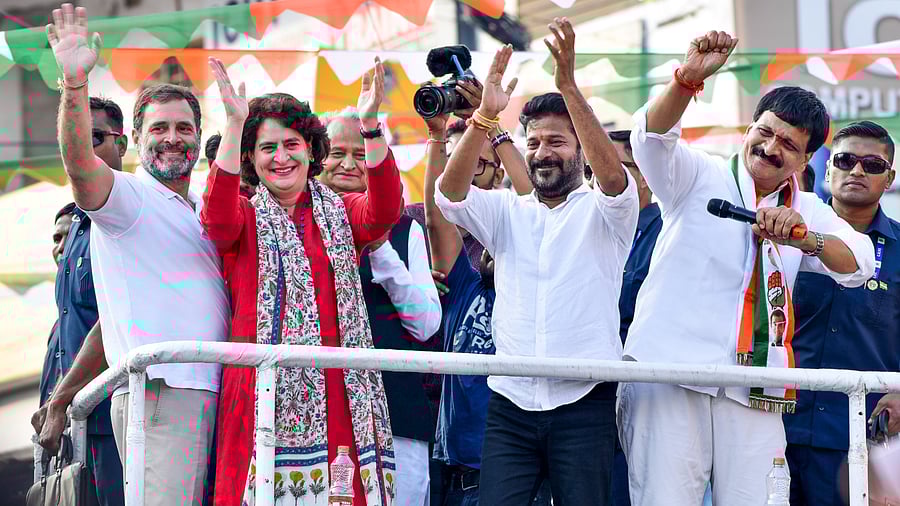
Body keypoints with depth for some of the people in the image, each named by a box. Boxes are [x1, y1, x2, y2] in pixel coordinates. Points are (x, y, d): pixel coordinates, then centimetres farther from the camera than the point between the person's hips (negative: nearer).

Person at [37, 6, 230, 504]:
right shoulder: (127, 196, 0)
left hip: (205, 396, 7)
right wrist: (75, 82, -34)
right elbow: (80, 164, -22)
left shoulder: (200, 212, 23)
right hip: (158, 396, -7)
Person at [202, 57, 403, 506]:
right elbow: (217, 217, -13)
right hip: (264, 380, -2)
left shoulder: (339, 214, 16)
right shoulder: (244, 217, 10)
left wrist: (369, 124, -19)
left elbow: (384, 211, -5)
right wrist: (235, 123, -23)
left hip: (337, 383, 2)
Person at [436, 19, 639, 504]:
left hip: (584, 404, -2)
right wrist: (484, 116, -19)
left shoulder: (601, 211, 5)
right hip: (511, 404, 2)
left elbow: (614, 177, -17)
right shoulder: (507, 211, 14)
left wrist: (568, 88, -27)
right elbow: (449, 193, -4)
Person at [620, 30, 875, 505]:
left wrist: (805, 238, -16)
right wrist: (687, 79, -29)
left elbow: (858, 265, 5)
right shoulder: (700, 177, 10)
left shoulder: (804, 211, 21)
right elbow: (651, 136, -10)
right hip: (670, 372, -4)